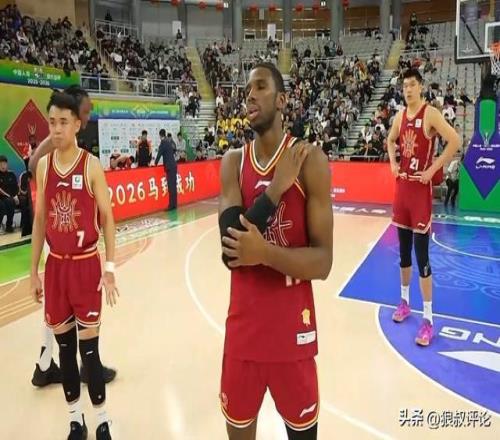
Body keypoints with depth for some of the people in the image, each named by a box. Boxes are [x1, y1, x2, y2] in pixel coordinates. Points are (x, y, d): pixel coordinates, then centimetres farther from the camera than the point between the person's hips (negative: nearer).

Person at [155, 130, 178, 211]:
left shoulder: (163, 143, -10)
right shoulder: (170, 142, 12)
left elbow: (159, 153, -8)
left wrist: (156, 163, 6)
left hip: (169, 167, -8)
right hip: (173, 165, 8)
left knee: (171, 186, -7)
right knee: (173, 186, 10)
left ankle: (171, 205, -7)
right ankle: (174, 204, 14)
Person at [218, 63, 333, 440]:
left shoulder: (309, 160, -9)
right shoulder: (233, 162, 1)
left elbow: (322, 263, -13)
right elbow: (230, 250, -12)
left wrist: (266, 252, -29)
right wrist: (277, 187, -18)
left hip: (293, 329, -3)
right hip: (243, 326, 3)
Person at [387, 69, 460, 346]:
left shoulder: (431, 114, -10)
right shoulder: (400, 116, 11)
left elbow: (455, 141, -19)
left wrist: (433, 169, -17)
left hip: (421, 188, -7)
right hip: (402, 185, 7)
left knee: (422, 255, -6)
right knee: (404, 250, 15)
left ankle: (428, 320, 3)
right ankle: (405, 302, 32)